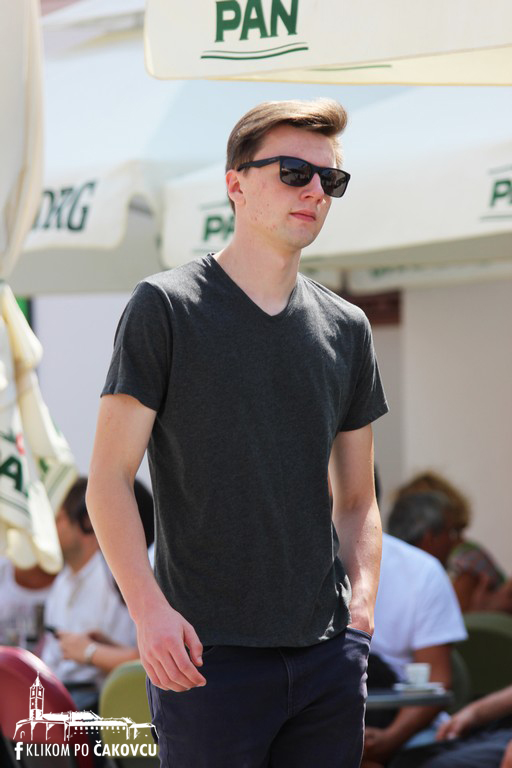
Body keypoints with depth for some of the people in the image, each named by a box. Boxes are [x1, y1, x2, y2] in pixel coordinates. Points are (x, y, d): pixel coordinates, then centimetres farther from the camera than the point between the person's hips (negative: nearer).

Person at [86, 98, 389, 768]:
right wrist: (149, 610, -16)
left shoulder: (346, 328, 11)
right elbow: (109, 479, -6)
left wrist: (361, 603, 0)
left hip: (328, 652, 5)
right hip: (209, 651, -4)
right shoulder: (166, 307, -3)